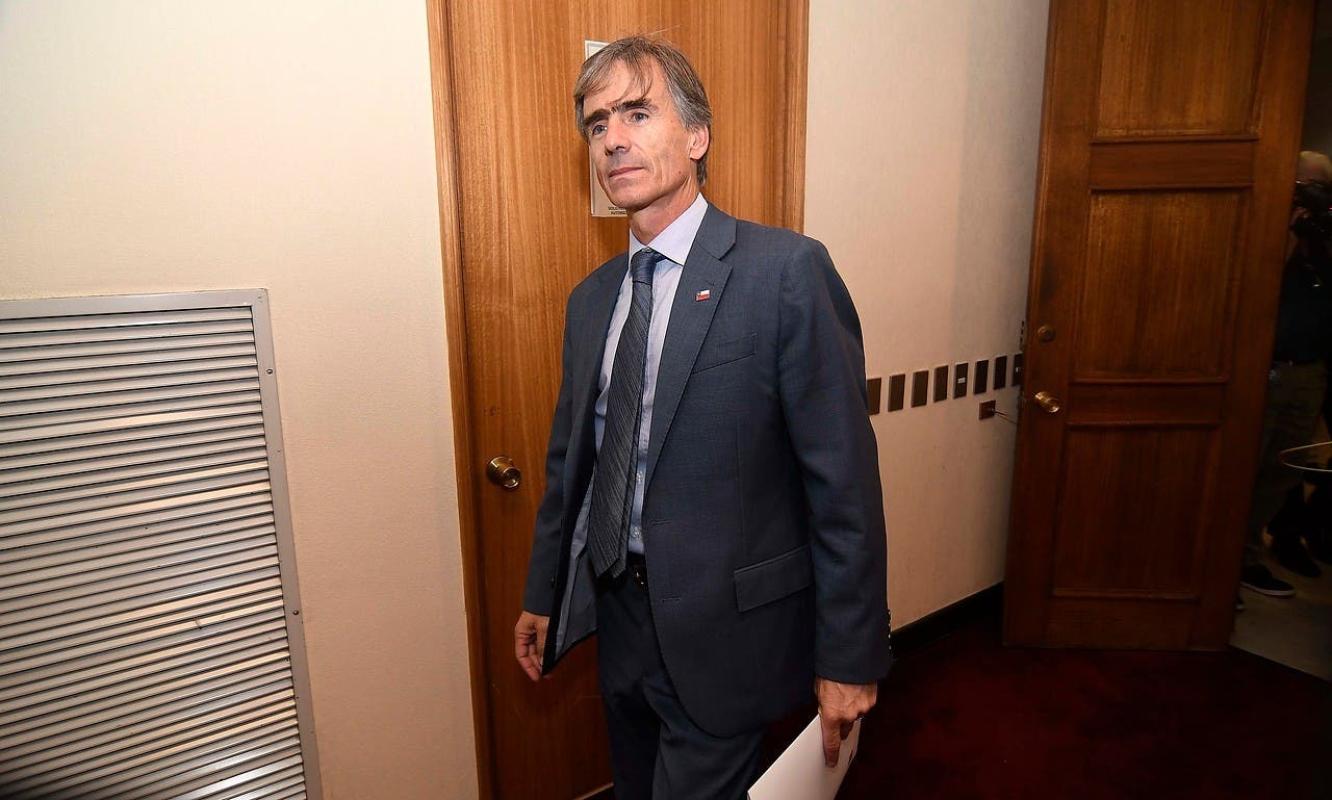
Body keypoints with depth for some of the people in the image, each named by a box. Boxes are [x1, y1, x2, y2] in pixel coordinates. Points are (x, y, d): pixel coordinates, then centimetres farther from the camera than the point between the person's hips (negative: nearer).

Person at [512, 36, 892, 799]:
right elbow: (570, 462, 10)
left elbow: (843, 475, -16)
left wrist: (850, 656, -12)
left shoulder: (787, 270, -15)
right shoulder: (590, 299, 4)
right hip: (621, 618, 7)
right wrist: (544, 593, 15)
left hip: (725, 629, -6)